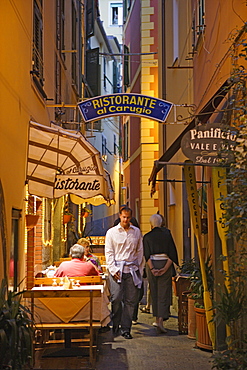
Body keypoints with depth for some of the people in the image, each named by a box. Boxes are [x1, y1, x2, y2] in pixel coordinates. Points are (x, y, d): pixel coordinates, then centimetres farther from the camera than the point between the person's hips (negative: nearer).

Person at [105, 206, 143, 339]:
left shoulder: (136, 232, 12)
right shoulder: (112, 232, 6)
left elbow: (140, 251, 16)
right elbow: (109, 252, 3)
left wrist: (138, 269, 9)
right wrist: (113, 270, -7)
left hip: (132, 269, 2)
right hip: (117, 269, -2)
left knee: (131, 300, 0)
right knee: (116, 298, -8)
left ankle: (125, 329, 7)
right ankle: (115, 324, 11)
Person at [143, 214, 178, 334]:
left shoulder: (147, 237, 1)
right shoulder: (167, 234, 1)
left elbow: (146, 255, -8)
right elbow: (172, 253, -5)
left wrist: (152, 268, -12)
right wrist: (165, 268, -8)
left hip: (152, 266, 1)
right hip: (165, 265, -1)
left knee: (154, 294, 14)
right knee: (164, 294, -1)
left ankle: (157, 319, 20)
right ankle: (161, 321, -15)